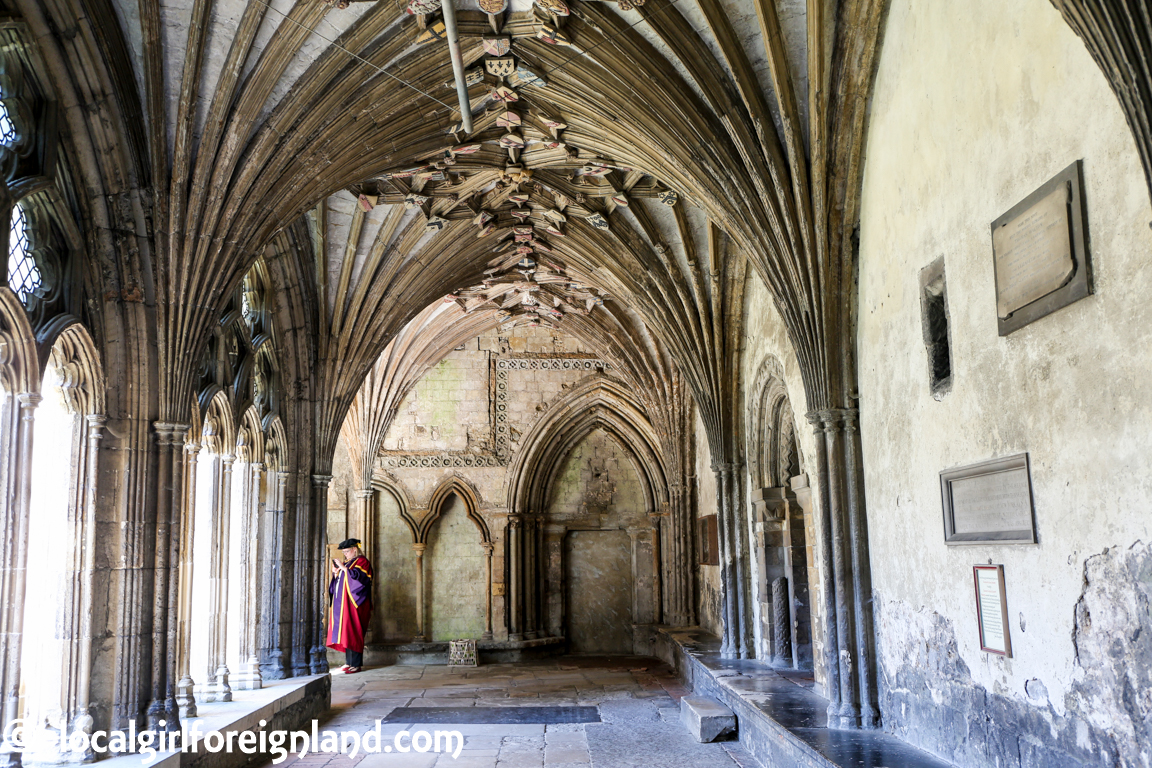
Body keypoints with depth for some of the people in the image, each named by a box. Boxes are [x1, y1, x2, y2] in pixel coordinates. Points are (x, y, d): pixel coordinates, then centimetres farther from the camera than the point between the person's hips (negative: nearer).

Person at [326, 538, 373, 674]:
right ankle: (349, 662, 8)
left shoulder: (361, 561, -3)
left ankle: (356, 664, -11)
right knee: (344, 632, 5)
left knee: (352, 632, -11)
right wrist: (335, 573, 4)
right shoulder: (347, 563, 22)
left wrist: (344, 568, -18)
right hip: (343, 602, 9)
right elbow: (339, 582, 23)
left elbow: (359, 576, -19)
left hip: (354, 602, -9)